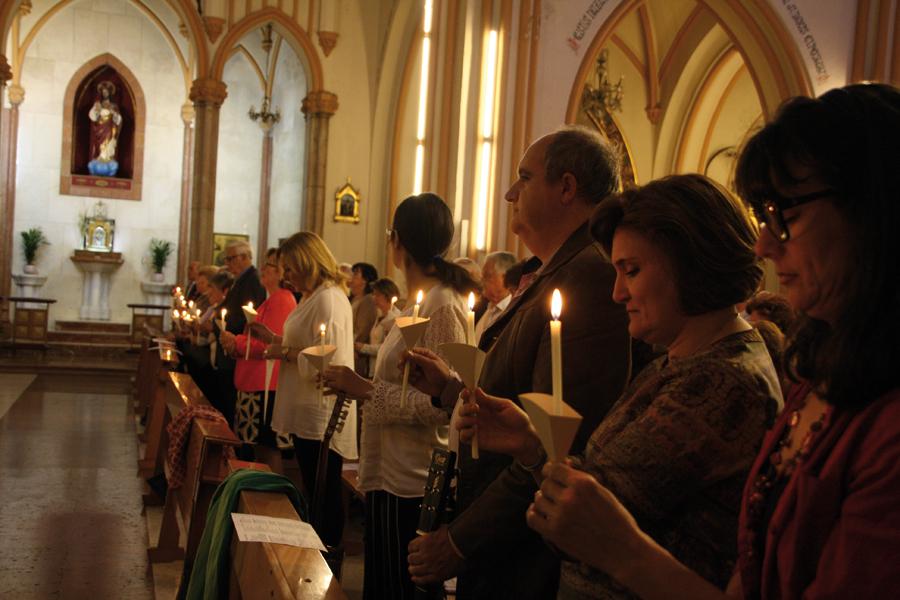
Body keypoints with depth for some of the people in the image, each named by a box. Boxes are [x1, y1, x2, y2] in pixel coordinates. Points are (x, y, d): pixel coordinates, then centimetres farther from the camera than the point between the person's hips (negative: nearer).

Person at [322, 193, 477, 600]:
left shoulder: (441, 305, -17)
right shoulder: (418, 302, 12)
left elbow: (441, 405, -23)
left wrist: (367, 390, -20)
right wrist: (357, 386, 6)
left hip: (410, 485, -9)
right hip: (388, 475, 9)